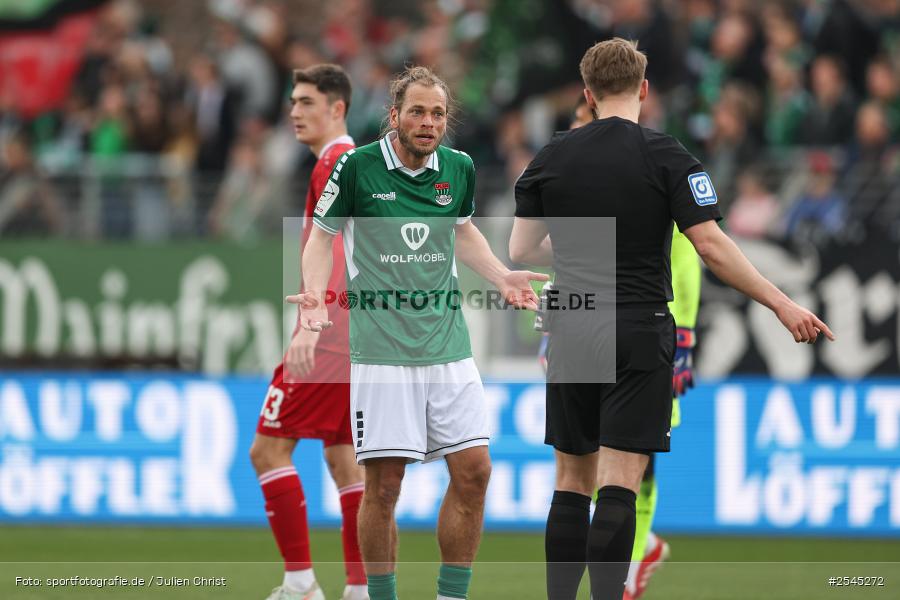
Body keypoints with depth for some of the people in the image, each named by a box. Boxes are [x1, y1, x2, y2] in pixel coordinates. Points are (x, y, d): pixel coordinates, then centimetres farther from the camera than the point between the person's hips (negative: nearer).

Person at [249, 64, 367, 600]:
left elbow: (330, 247, -22)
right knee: (344, 458, 10)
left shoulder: (334, 164, -11)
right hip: (360, 341, 10)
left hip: (329, 338, -10)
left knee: (269, 449, -7)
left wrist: (309, 326, -30)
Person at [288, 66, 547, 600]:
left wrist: (503, 277, 12)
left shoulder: (460, 169, 6)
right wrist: (315, 291, -12)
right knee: (384, 484, -6)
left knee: (473, 471, -1)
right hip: (381, 349, -4)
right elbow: (324, 233, 5)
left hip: (449, 346, 4)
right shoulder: (357, 167, -6)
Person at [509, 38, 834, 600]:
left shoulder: (552, 158, 3)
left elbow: (521, 249, 7)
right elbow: (712, 246, -13)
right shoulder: (666, 156, -7)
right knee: (619, 487, -6)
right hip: (640, 336, -3)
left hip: (573, 336, 3)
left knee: (573, 483, 12)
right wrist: (783, 305, -9)